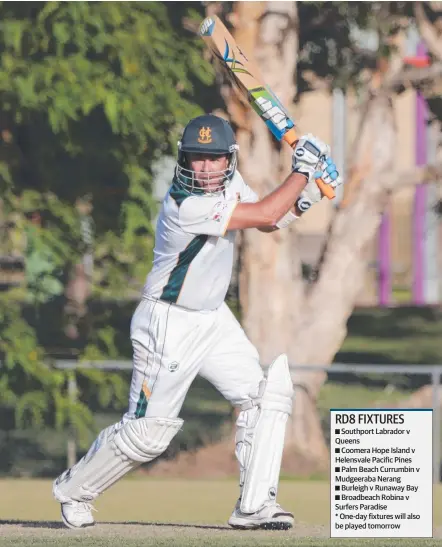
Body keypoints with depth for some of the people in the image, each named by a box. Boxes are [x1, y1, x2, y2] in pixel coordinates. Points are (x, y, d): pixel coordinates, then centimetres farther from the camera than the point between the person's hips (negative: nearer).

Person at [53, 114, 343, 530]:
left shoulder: (228, 182, -3)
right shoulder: (186, 204, -29)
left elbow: (269, 223, 10)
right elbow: (264, 216, -27)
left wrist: (305, 199, -8)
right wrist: (302, 170, -19)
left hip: (213, 319, 8)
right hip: (169, 325, -8)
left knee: (267, 394, -4)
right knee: (148, 430, -2)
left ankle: (254, 506, -1)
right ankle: (73, 490, 20)